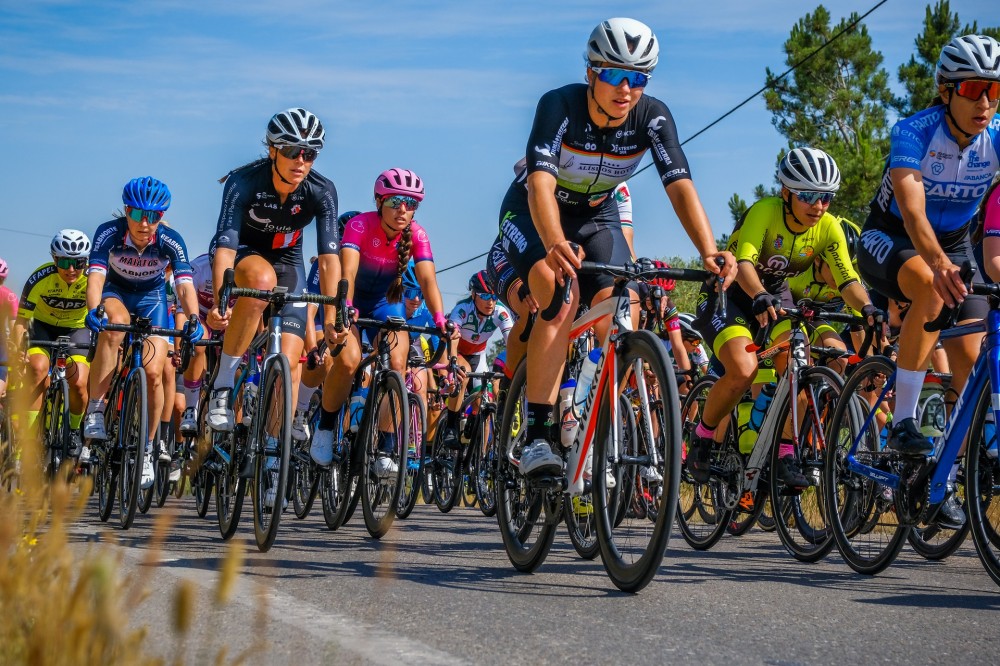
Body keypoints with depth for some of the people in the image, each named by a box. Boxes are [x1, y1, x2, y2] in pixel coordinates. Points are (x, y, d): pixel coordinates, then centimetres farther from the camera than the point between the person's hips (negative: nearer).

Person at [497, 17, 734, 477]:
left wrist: (709, 253, -47)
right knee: (562, 296, -31)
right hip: (533, 215, -4)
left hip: (597, 217, 4)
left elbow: (680, 186, -30)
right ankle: (538, 436, -30)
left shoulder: (653, 117, -22)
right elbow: (541, 184, -45)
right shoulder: (559, 106, -32)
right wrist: (555, 245, -64)